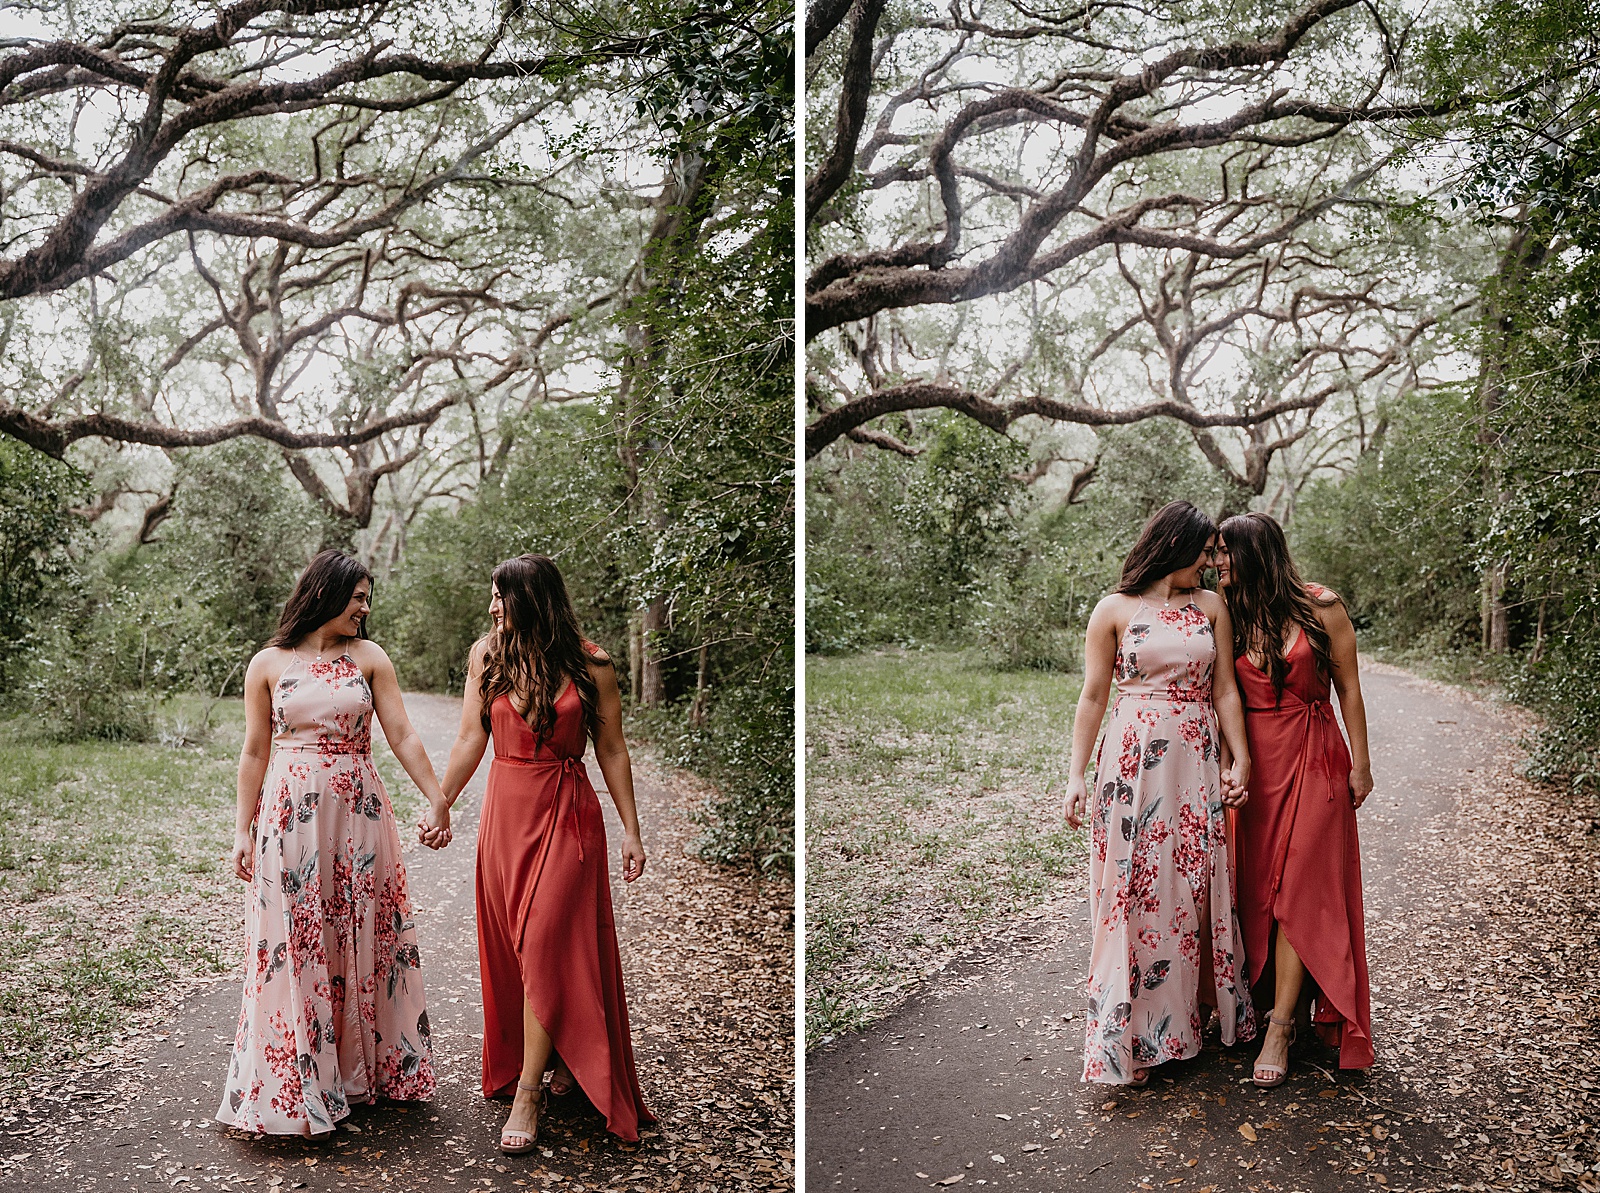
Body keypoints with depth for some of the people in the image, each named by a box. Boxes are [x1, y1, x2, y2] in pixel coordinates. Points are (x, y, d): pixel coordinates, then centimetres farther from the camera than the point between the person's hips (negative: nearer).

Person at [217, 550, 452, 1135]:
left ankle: (362, 1068, 22)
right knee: (294, 945, 2)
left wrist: (437, 798, -8)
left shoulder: (369, 657, 4)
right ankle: (297, 1085, 15)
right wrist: (244, 830, 3)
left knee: (361, 938, 7)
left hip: (358, 815, 1)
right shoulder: (268, 664, 3)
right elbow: (255, 752, 5)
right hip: (290, 817, -1)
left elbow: (403, 737, -1)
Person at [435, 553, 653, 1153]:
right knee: (511, 946, 10)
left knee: (545, 946, -8)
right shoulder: (486, 654, 2)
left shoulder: (588, 663, -6)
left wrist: (631, 830, -1)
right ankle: (557, 1058, 30)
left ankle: (529, 1091, 3)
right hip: (506, 809, 4)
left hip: (567, 814, -4)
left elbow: (611, 749, -1)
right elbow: (471, 738, 5)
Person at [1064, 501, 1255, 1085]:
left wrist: (1240, 759, 0)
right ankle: (1128, 1039, 7)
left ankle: (1188, 1018, 22)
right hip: (1133, 766, -3)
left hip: (1196, 764, 3)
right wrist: (1076, 774, -5)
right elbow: (1093, 696, 0)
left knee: (1196, 888, 6)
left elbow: (1225, 691, 9)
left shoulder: (1211, 606, 10)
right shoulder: (1115, 609, 0)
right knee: (1134, 891, -2)